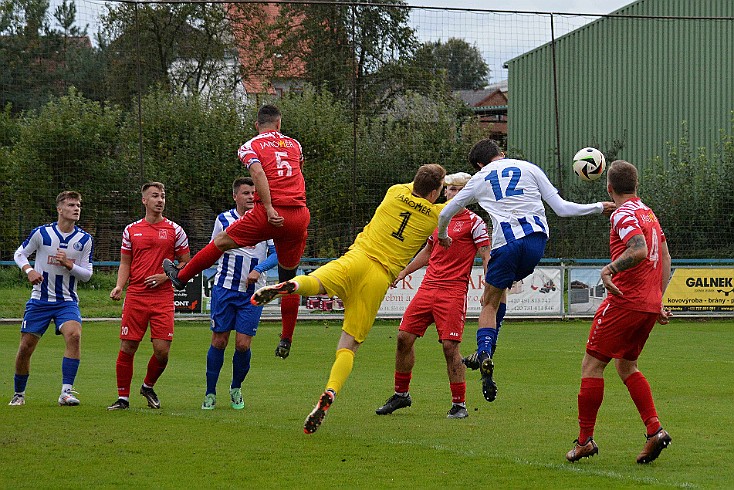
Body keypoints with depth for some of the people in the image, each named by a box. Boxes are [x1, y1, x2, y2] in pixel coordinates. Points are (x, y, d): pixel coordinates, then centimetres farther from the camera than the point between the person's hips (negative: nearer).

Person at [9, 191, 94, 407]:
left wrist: (69, 264, -17)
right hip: (40, 300, 0)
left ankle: (66, 391, -25)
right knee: (26, 347, 2)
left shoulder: (84, 239, -1)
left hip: (67, 302, 0)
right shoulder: (41, 233, -5)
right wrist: (29, 270, -12)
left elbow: (87, 274, 2)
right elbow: (19, 254, 7)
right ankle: (19, 394, 25)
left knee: (74, 334, -27)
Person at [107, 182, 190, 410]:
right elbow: (125, 263, 16)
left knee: (162, 350, -8)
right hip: (135, 296, 1)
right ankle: (123, 397, 10)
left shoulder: (174, 230, 6)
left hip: (163, 297, -1)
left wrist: (165, 276, -7)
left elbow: (186, 264, 8)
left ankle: (148, 387, 20)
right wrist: (119, 286, -1)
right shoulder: (131, 230, 10)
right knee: (127, 348, -2)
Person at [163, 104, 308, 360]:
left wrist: (269, 209, -19)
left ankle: (181, 277, 31)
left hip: (270, 215, -3)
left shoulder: (250, 146, 5)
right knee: (289, 278, 11)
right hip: (299, 216, 4)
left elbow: (258, 172, -14)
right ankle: (286, 340, 13)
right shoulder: (294, 144, 18)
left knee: (222, 241, 17)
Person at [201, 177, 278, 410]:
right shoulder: (224, 220, 2)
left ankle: (236, 388, 18)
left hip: (253, 293, 0)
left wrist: (258, 269, -17)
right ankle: (210, 393, 11)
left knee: (243, 344, -6)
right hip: (225, 288, 0)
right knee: (219, 341, 0)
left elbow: (277, 253, -4)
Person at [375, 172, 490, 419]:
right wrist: (403, 272, 32)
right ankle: (401, 394, 17)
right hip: (427, 287, 6)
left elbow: (487, 257, -5)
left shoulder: (474, 222, -1)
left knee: (450, 346, -12)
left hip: (454, 290, -6)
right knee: (404, 337, 2)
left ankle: (459, 404, -1)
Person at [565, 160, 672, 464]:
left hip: (625, 300, -9)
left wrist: (609, 269, -26)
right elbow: (665, 259, 20)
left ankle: (585, 439, 1)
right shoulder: (649, 213, 16)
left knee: (592, 364, 0)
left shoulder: (623, 215, -11)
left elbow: (640, 250, -29)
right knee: (626, 366, 19)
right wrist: (658, 300, 22)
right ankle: (654, 430, 5)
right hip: (650, 303, 9)